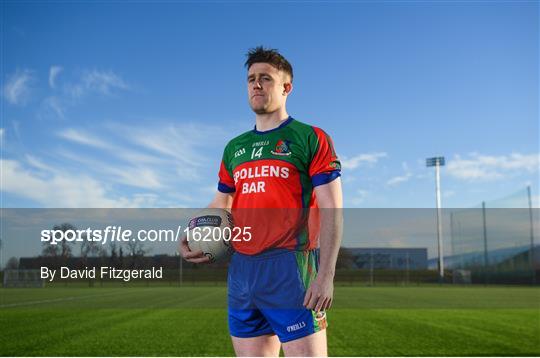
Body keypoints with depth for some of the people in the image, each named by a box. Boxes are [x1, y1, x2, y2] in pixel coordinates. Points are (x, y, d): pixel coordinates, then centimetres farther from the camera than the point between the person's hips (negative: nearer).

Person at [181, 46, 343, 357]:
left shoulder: (311, 138, 1)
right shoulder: (235, 148, 18)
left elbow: (331, 210, -6)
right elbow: (220, 205, 23)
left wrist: (325, 275, -15)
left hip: (289, 267, -6)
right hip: (241, 269, 6)